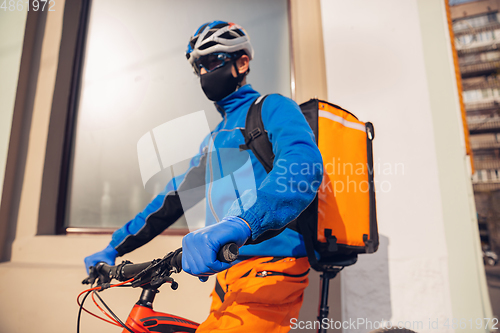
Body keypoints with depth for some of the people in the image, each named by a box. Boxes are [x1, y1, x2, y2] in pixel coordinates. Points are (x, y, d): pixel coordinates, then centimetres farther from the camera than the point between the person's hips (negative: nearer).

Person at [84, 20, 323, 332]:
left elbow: (303, 165, -24)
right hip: (229, 274, 8)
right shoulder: (216, 138, 21)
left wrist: (240, 224, -41)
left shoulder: (273, 108, -4)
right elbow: (175, 196, 20)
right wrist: (114, 248, 18)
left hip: (269, 272, -7)